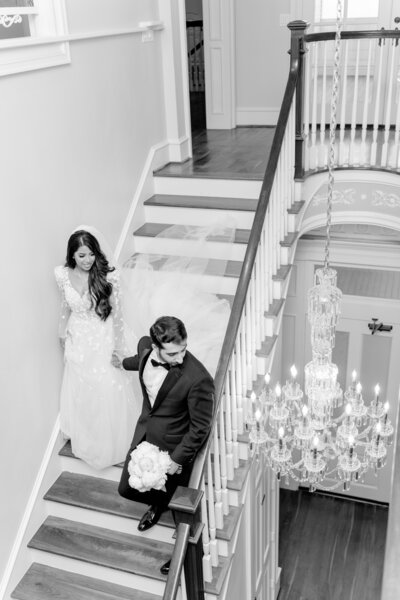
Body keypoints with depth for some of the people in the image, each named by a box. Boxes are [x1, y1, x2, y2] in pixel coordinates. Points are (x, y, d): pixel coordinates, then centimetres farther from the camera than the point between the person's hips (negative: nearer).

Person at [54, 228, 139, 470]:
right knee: (81, 390, 17)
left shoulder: (108, 275, -21)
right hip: (78, 340, 3)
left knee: (109, 390, 6)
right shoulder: (63, 274, -11)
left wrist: (118, 347, -9)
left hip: (103, 339, -3)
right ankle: (86, 436, 42)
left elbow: (116, 312, -13)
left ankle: (113, 439, 30)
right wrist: (63, 332, 18)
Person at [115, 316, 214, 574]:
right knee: (127, 489, 20)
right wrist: (124, 363, 31)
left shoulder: (198, 379, -37)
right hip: (144, 433, 6)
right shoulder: (145, 345, -18)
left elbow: (200, 427, -23)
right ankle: (159, 503, 54)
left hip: (174, 446, -6)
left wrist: (177, 460, -15)